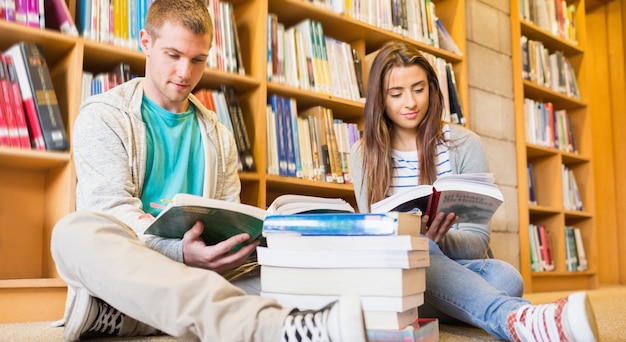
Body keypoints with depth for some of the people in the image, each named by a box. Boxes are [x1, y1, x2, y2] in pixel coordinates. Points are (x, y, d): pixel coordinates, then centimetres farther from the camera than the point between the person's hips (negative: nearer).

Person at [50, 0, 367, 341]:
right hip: (121, 277, -3)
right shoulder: (102, 117, 5)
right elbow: (113, 210, -9)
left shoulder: (219, 137, 18)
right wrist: (180, 253, -29)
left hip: (196, 274, 4)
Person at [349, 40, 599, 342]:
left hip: (464, 268, 2)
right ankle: (517, 318, -57)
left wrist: (437, 239, -28)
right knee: (418, 255, -38)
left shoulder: (463, 143, -2)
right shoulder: (363, 155, 1)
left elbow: (478, 241, -4)